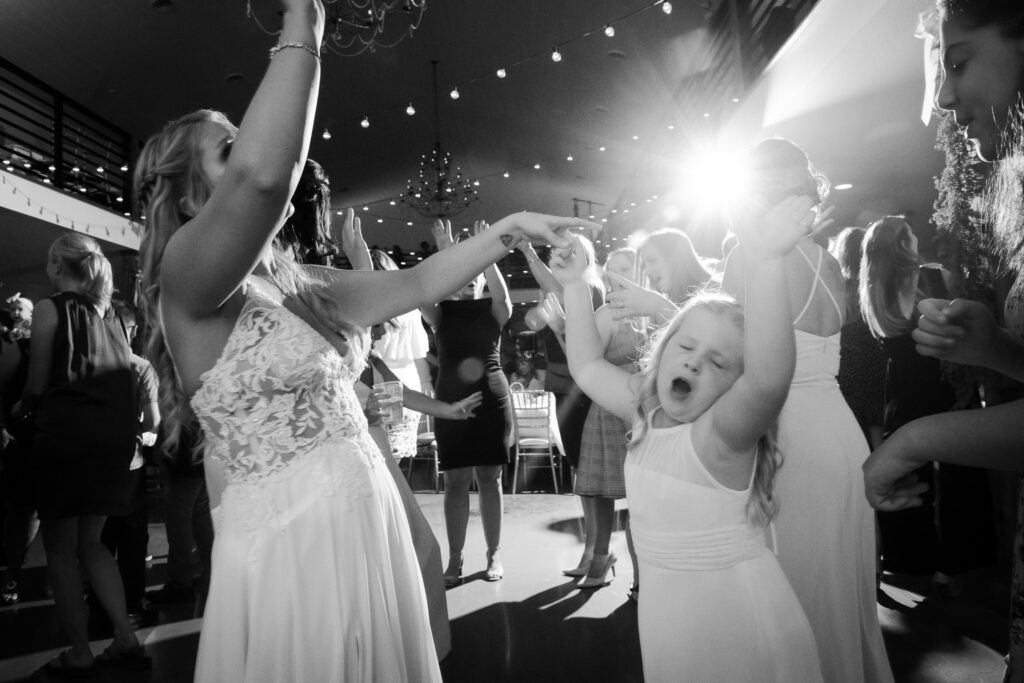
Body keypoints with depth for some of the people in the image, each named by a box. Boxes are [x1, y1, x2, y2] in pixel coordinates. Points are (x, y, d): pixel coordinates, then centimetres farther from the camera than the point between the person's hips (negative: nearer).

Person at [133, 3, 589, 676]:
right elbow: (263, 175, -33)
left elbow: (415, 284, 14)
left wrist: (511, 227, 10)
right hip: (290, 544, -7)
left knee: (384, 665, 20)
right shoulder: (187, 277, -13)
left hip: (367, 523, 8)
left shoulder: (297, 286, 10)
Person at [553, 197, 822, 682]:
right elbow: (587, 367, 9)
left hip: (737, 614, -7)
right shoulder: (646, 412, -2)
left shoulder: (722, 432, -22)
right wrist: (575, 287, 6)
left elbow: (769, 378, -42)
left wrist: (765, 263, -49)